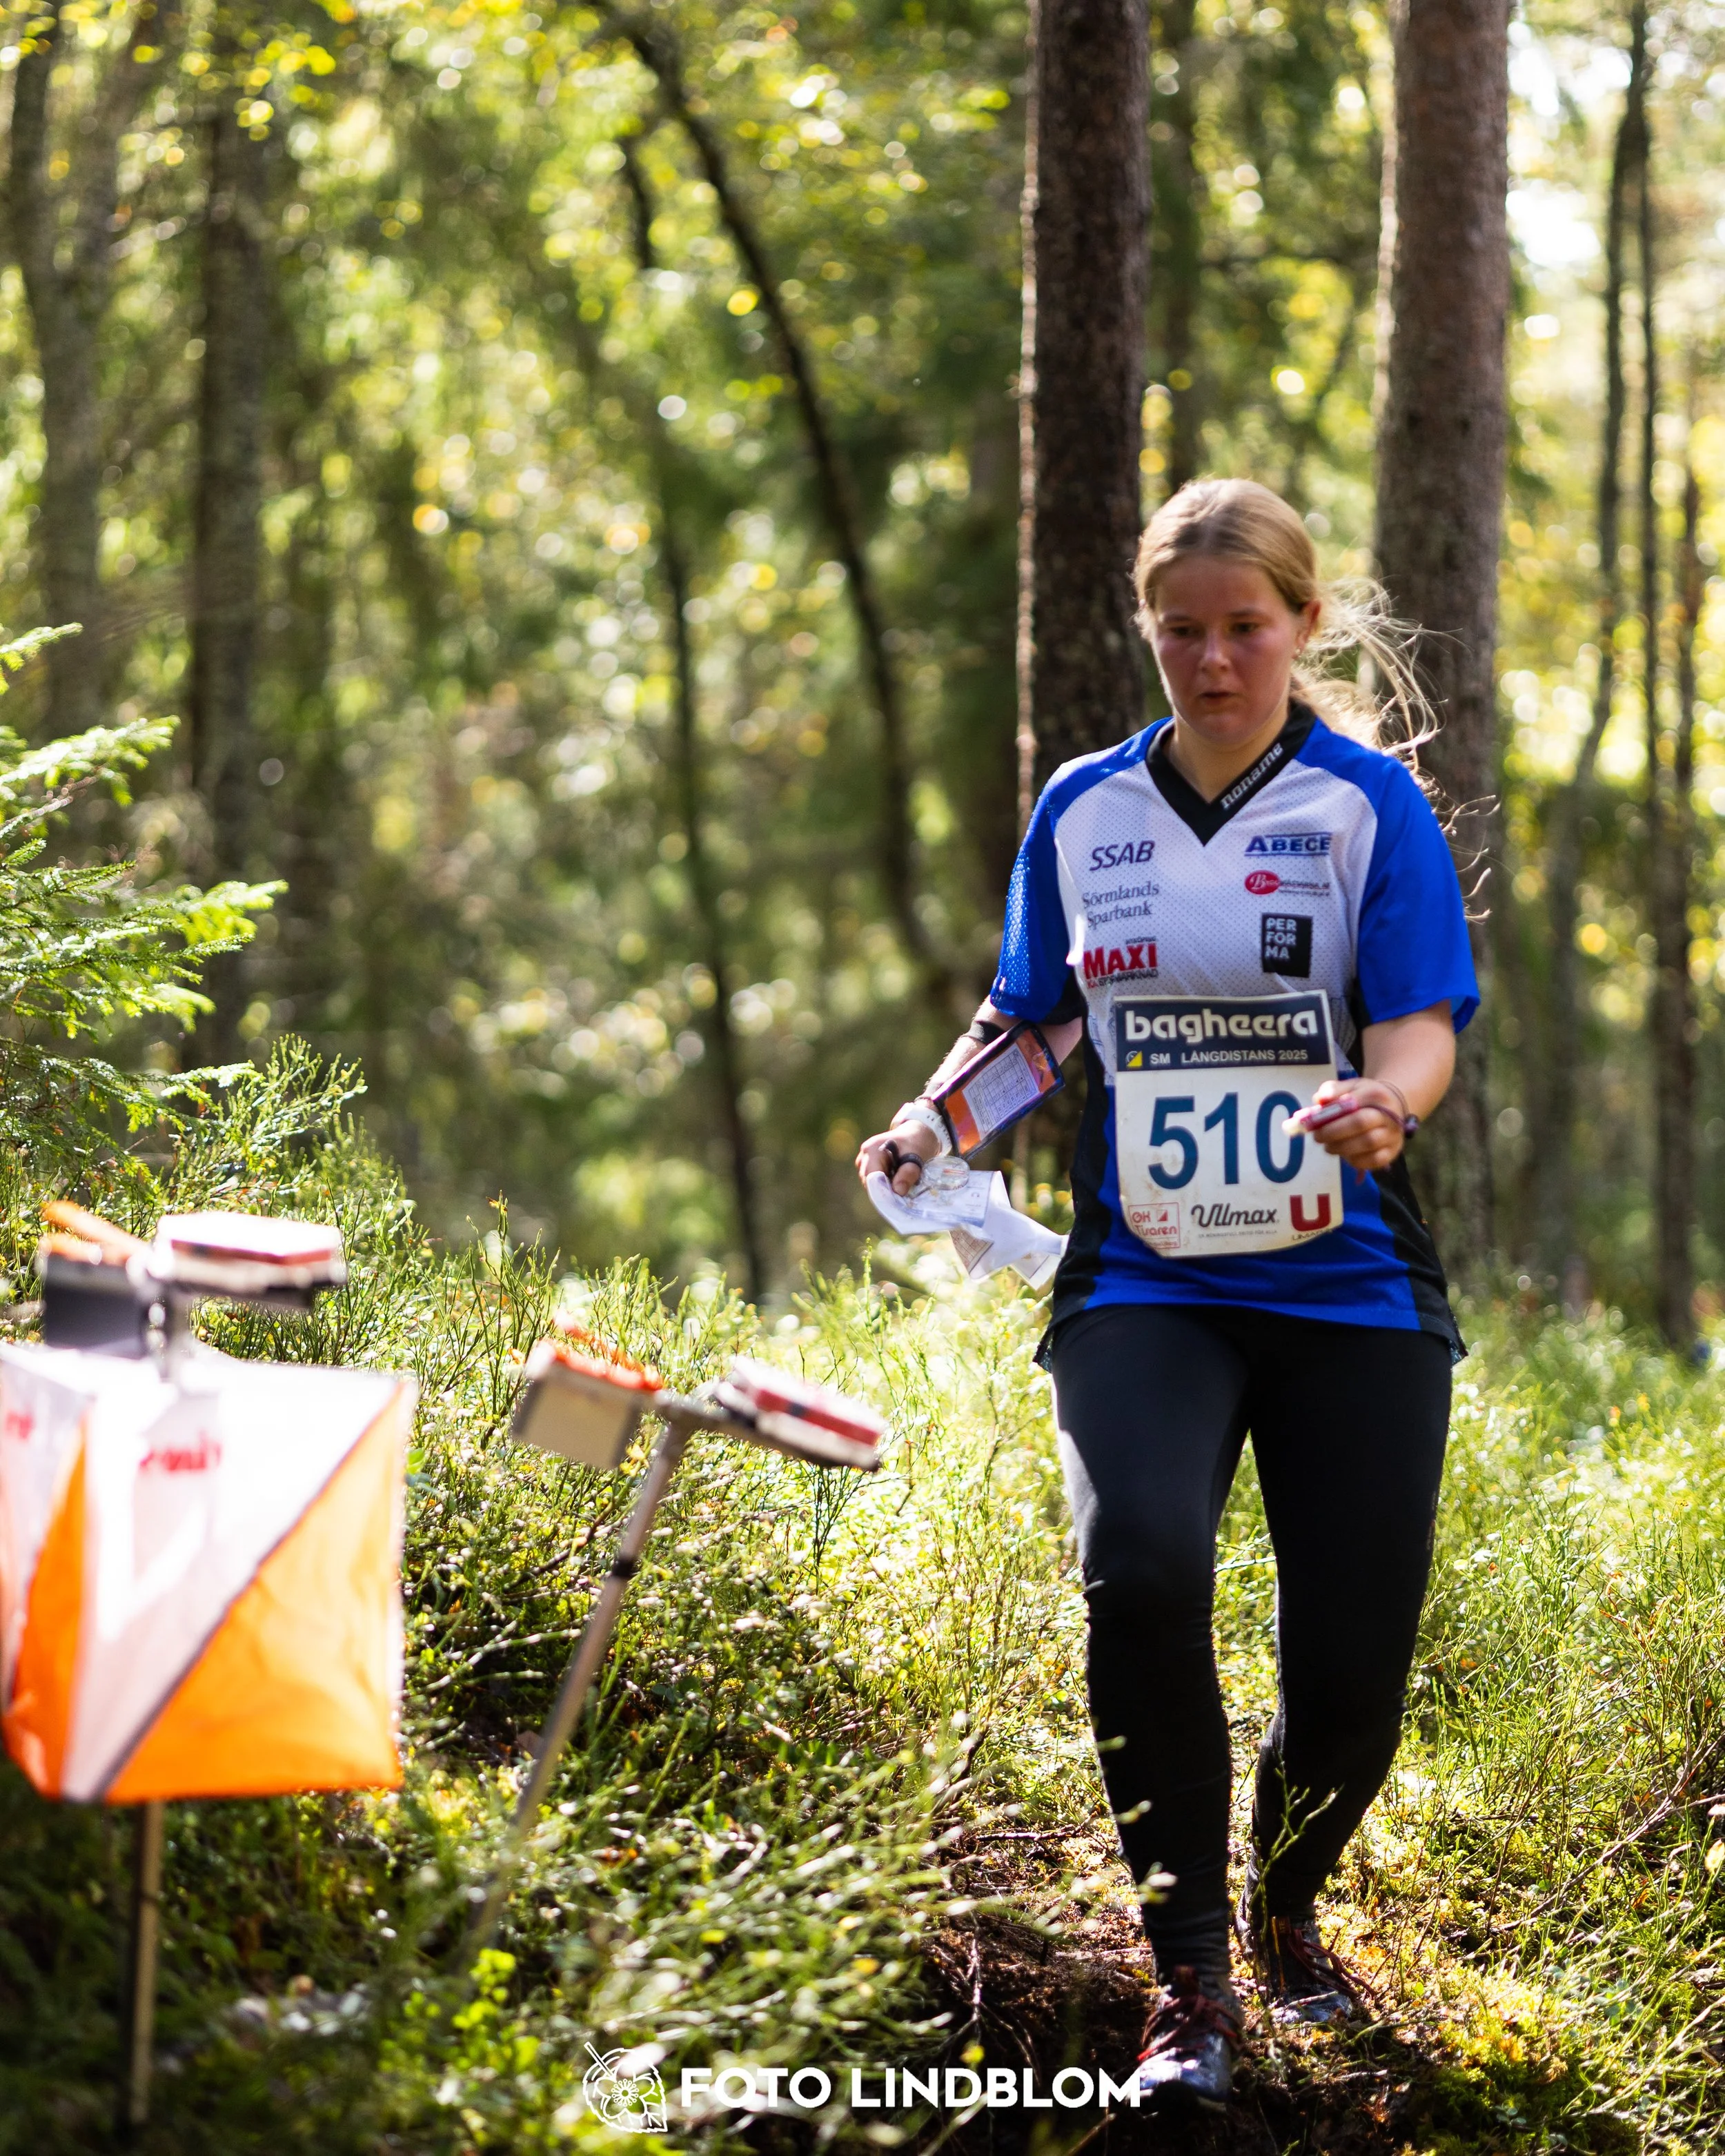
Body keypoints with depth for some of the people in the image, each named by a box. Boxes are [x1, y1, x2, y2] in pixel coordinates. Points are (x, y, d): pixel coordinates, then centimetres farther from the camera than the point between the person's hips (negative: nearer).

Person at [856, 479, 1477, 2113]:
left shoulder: (1370, 805, 1)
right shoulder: (1083, 811, 10)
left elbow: (1419, 1026, -8)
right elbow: (1033, 1019, 20)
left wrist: (1386, 1103, -30)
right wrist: (935, 1119, 1)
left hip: (1346, 1287, -1)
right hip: (1141, 1283, 1)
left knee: (1353, 1658, -1)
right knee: (1141, 1571, -26)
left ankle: (1284, 1909, 34)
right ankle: (1189, 1978, -10)